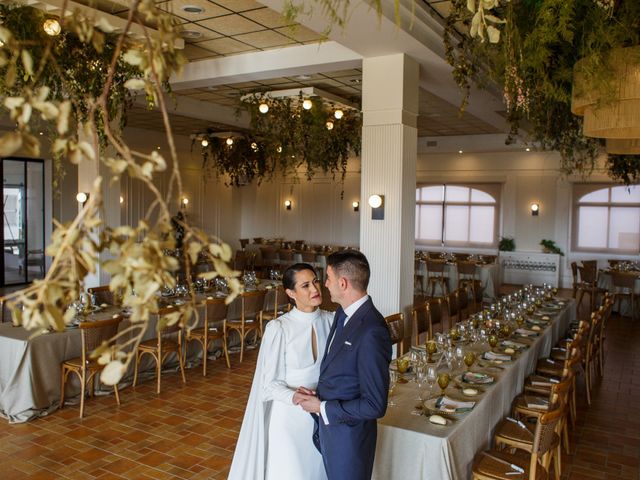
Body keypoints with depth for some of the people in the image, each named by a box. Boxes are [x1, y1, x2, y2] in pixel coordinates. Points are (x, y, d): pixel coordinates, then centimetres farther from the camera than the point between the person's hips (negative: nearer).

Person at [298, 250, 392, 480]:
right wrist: (318, 395, -3)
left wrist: (322, 408, -17)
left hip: (349, 436, -8)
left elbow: (375, 405, -25)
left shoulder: (372, 332, -28)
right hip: (327, 426, 8)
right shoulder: (342, 314, 0)